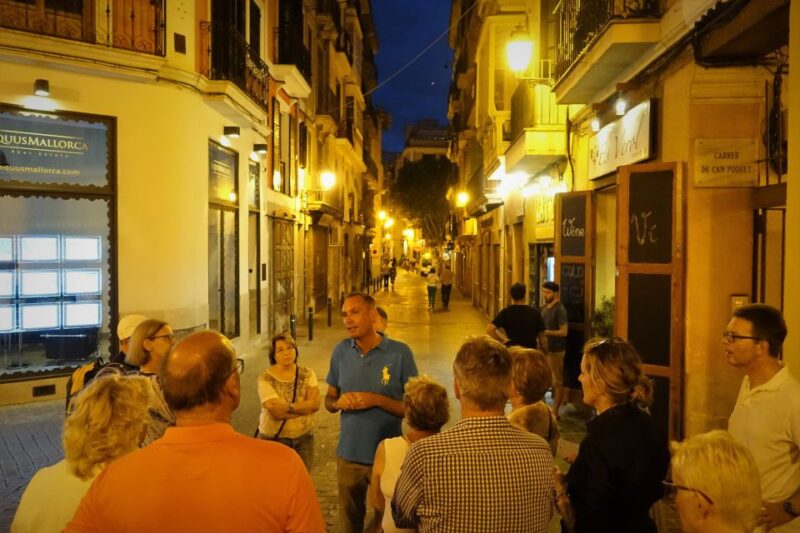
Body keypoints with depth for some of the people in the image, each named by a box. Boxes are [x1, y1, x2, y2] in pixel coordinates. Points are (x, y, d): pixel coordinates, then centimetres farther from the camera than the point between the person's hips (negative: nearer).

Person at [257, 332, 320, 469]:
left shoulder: (307, 374, -1)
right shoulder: (266, 378, -12)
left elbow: (315, 404, -13)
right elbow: (276, 413, -20)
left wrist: (288, 407, -21)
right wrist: (305, 407, -14)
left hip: (304, 439, 3)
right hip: (273, 439, -3)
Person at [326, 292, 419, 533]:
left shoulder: (399, 352, -13)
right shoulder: (341, 351, -1)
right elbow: (329, 400, 9)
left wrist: (376, 400, -22)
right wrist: (339, 402, -14)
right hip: (348, 455, 3)